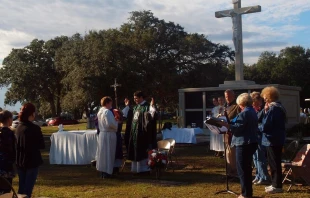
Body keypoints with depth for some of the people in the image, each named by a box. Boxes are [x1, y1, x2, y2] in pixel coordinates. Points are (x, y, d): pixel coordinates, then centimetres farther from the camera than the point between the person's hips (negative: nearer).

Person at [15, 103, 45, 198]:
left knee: (21, 188, 16)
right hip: (32, 162, -6)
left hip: (20, 162, 7)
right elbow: (42, 146, -9)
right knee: (28, 188, 0)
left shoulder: (18, 128, 3)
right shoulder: (34, 128, -17)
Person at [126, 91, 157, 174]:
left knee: (142, 151, -2)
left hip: (142, 133, -8)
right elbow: (131, 119, 25)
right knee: (135, 151, 12)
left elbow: (152, 117, -25)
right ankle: (137, 168, 21)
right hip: (134, 133, 8)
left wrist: (152, 106, -34)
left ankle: (144, 169, 8)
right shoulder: (136, 107, 13)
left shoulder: (147, 107, -12)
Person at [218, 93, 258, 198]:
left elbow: (238, 128, -21)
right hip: (251, 142, 10)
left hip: (244, 143, -10)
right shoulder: (253, 112, 14)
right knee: (247, 168, 16)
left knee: (242, 169, -3)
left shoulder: (244, 113, -17)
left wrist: (225, 124, -16)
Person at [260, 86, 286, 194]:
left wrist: (257, 128, -3)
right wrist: (266, 111, 4)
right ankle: (275, 184, 23)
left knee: (274, 163, -2)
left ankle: (277, 186, 5)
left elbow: (265, 126, -22)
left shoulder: (273, 108, -19)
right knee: (275, 162, 16)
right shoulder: (279, 107, 13)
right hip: (277, 139, 10)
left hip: (272, 140, -10)